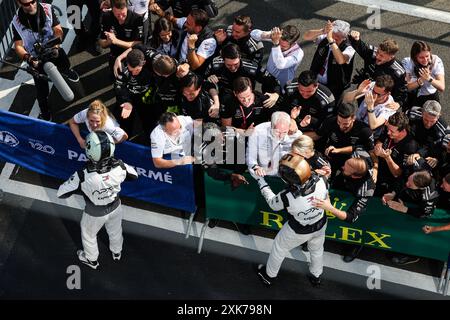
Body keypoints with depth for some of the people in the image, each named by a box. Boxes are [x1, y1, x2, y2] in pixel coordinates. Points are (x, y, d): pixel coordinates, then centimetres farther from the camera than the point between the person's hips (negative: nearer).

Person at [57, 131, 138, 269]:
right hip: (115, 207, 3)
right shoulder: (119, 166, -31)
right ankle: (117, 253, 63)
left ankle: (91, 260, 57)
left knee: (88, 235, 31)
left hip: (95, 213, -2)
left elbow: (61, 193, -25)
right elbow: (134, 175, -8)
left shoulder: (83, 176, -40)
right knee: (115, 231, 34)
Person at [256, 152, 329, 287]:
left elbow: (273, 204, -15)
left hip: (298, 231, -3)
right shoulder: (322, 181, -34)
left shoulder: (287, 197, -41)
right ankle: (316, 276, 58)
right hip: (320, 225, 3)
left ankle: (269, 275, 51)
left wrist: (261, 182, -5)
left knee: (279, 247, 26)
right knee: (317, 249, 32)